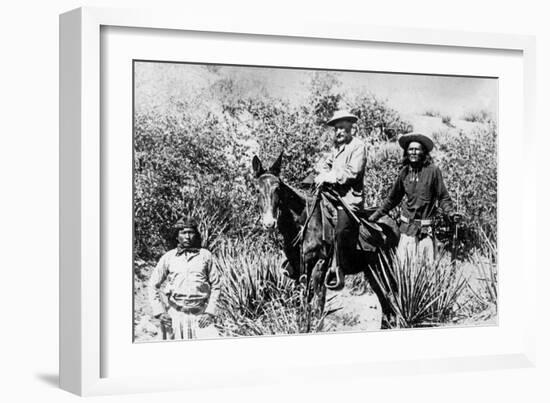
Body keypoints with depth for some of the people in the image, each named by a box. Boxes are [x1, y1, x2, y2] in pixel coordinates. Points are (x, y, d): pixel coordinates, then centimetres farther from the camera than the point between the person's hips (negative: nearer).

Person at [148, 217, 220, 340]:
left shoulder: (205, 255, 4)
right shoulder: (168, 257, 4)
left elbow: (215, 285, 7)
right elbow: (153, 285, 9)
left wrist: (210, 312, -1)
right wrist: (159, 312, 0)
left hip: (201, 315, 0)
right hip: (174, 315, 0)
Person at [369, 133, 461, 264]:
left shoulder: (432, 171, -6)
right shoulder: (404, 172, 6)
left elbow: (443, 197, 0)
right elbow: (392, 199, 19)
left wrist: (450, 213, -18)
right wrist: (375, 216, 21)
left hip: (425, 229, -3)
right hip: (407, 228, 3)